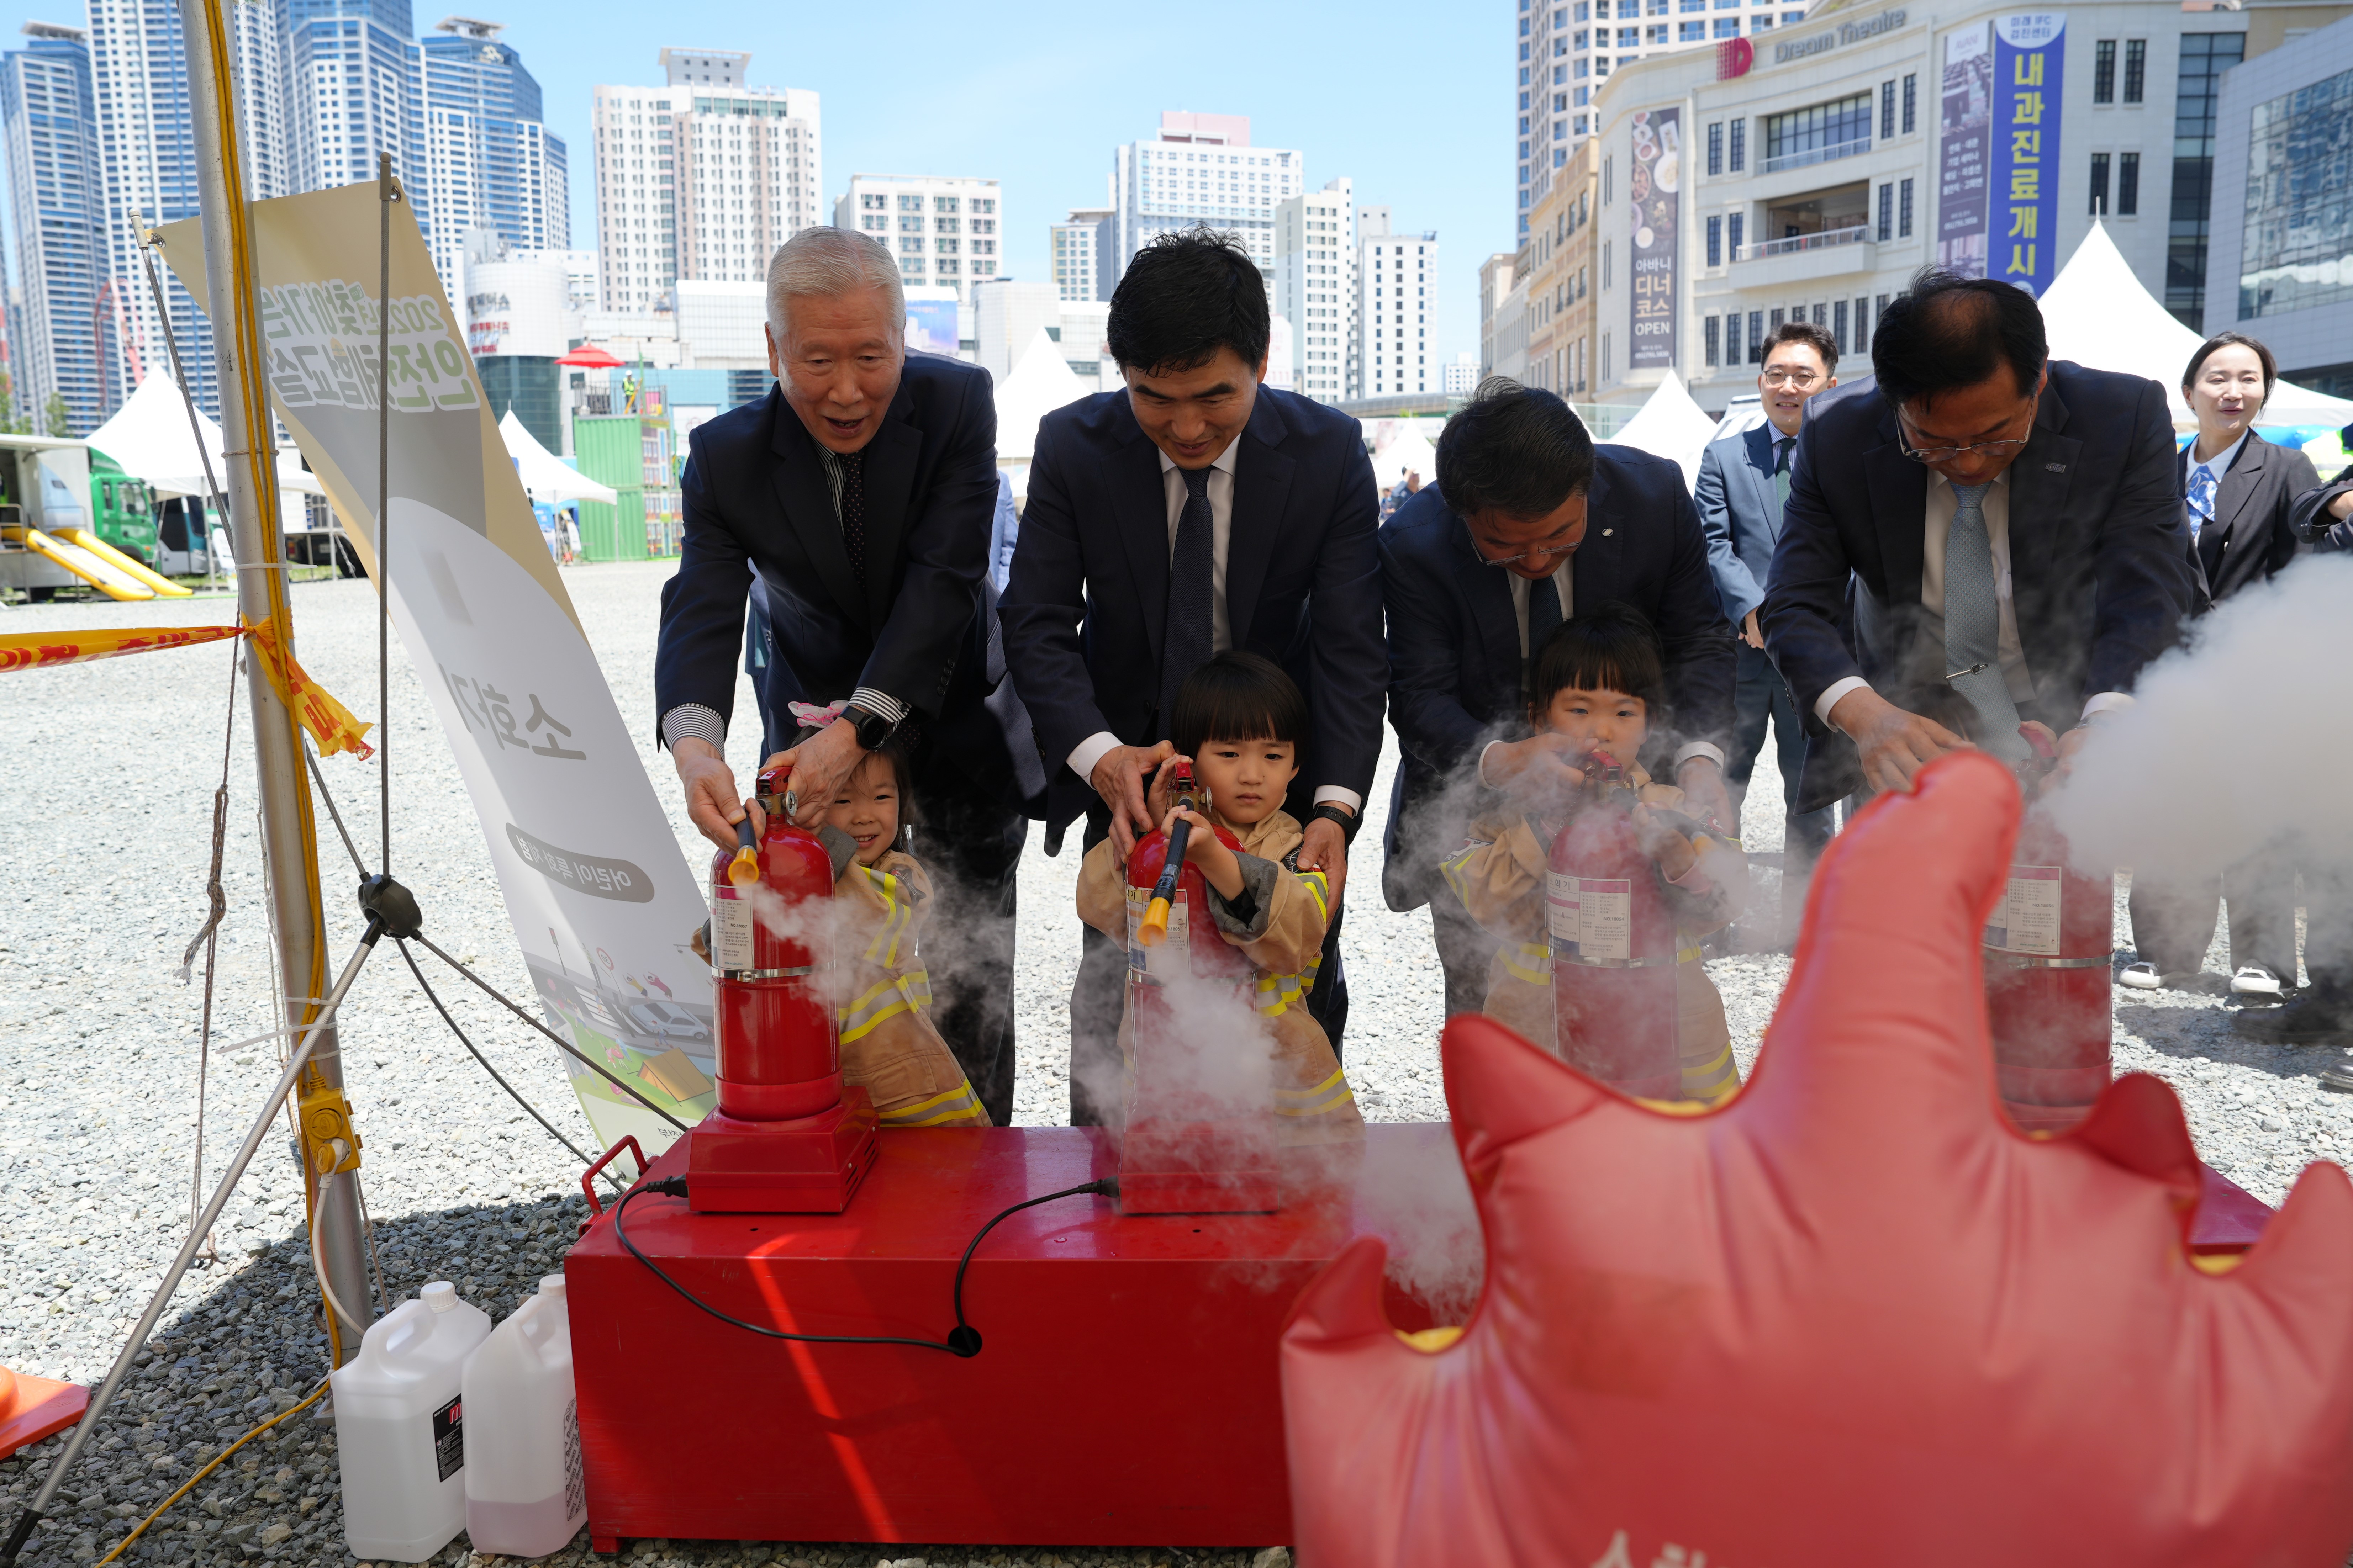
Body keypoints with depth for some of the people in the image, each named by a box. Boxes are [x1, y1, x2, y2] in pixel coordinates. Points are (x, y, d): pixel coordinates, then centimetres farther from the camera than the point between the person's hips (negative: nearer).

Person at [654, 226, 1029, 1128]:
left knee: (970, 986, 5)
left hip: (955, 741, -1)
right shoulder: (726, 455, -13)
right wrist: (695, 746, -44)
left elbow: (943, 581, -25)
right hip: (816, 745, 1)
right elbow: (701, 612, -23)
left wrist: (861, 729, -35)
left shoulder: (956, 402, -17)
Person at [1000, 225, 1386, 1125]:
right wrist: (1099, 754, -32)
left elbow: (1349, 645, -15)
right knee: (1114, 996, 1)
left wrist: (1335, 807, -29)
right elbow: (1037, 627, -13)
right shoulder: (1072, 446, -13)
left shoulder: (1330, 452, -14)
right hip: (1129, 762, 0)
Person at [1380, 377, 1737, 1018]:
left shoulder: (1655, 493, -16)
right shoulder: (1413, 545, -21)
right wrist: (1497, 761, -41)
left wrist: (1698, 756, -26)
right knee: (1483, 1005, 2)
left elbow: (1699, 644, -7)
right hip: (1477, 797, -1)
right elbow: (1422, 697, -19)